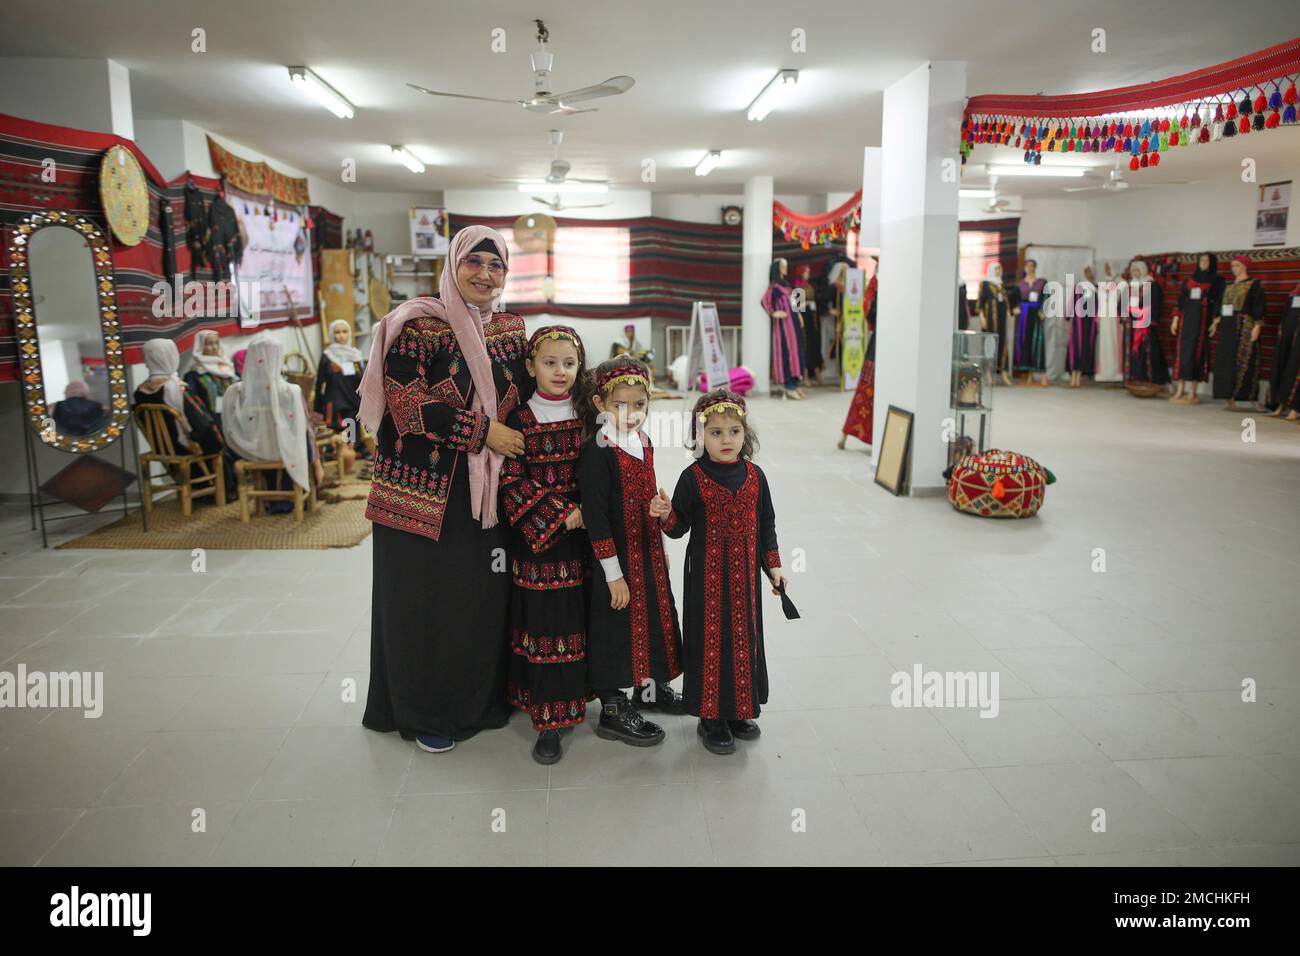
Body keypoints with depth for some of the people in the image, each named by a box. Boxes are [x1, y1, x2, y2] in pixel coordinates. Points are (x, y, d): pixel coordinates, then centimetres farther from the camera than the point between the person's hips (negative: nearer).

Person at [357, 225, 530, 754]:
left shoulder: (511, 330, 11)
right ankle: (423, 711, 22)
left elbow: (523, 397, 20)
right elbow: (407, 403, -16)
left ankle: (480, 698, 30)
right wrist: (483, 431, -16)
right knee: (424, 599, 4)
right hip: (424, 489, -5)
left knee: (485, 594, 10)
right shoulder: (417, 324, -8)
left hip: (487, 488, 5)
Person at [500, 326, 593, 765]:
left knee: (579, 620, 9)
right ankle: (549, 719, 6)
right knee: (543, 621, -1)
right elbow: (511, 482, -9)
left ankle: (576, 693, 26)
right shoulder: (520, 419, -4)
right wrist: (560, 514, -13)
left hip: (581, 535, 3)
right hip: (538, 536, -3)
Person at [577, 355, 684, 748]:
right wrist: (613, 572, -20)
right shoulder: (597, 451, -20)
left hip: (649, 552, 8)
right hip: (617, 557, -8)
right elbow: (595, 515, -21)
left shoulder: (643, 442, 5)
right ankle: (613, 709, 19)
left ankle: (649, 689, 41)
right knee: (617, 626, 2)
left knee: (653, 617, 20)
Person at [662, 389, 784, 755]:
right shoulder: (693, 478, -9)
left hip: (745, 575, 4)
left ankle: (739, 711, 30)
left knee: (744, 639, 12)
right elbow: (679, 528, -5)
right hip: (707, 576, -3)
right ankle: (710, 717, 18)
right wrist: (666, 516, -25)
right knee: (710, 639, 3)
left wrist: (773, 565, 9)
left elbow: (766, 525, 9)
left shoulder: (754, 476, 1)